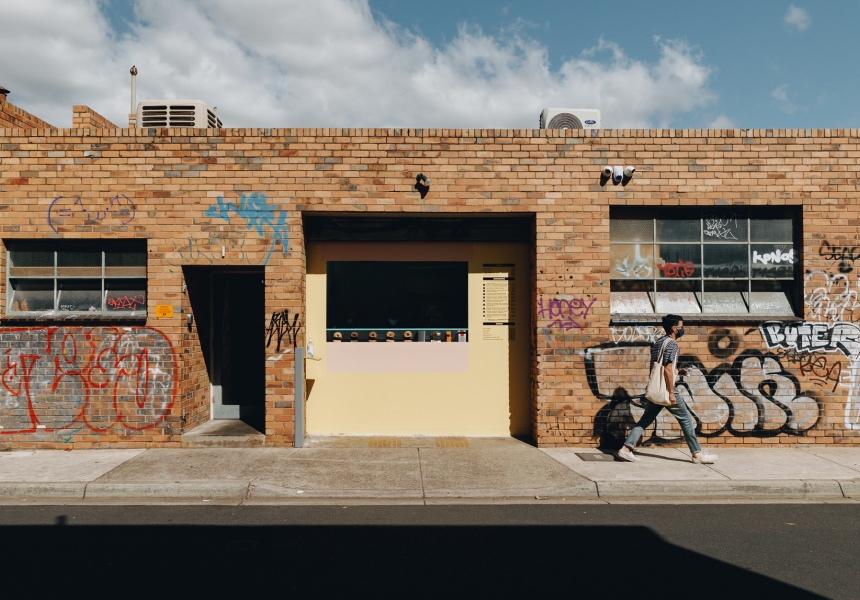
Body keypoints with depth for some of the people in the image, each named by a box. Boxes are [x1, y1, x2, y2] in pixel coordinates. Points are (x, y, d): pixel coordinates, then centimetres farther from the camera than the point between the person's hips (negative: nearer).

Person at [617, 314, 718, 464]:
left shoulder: (658, 341, 16)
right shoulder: (671, 343, -12)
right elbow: (667, 369, -19)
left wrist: (677, 371, 20)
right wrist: (672, 393, -19)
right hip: (665, 389, -9)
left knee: (646, 419, 9)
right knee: (685, 418, 3)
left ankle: (626, 448, 1)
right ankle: (697, 454, 9)